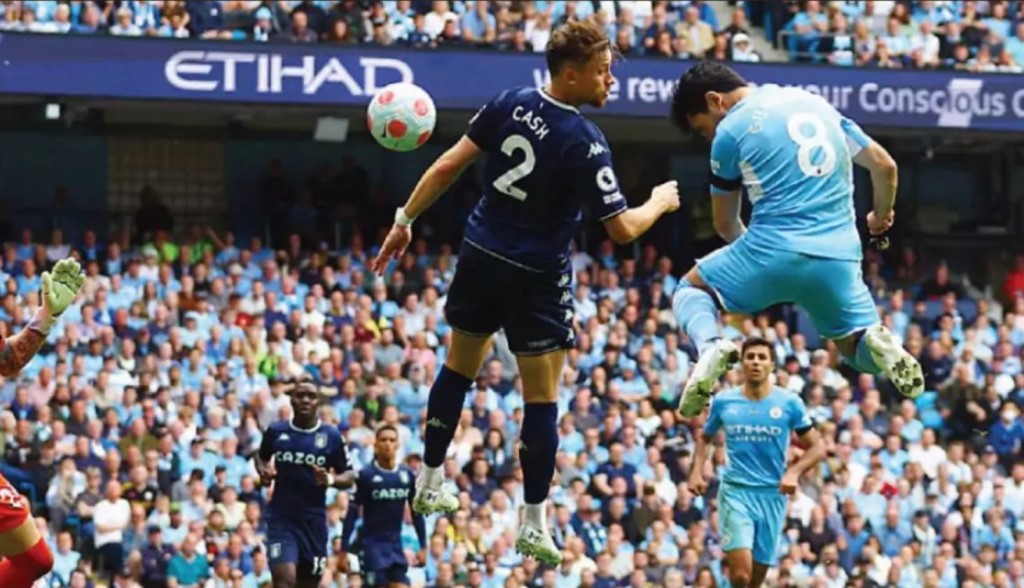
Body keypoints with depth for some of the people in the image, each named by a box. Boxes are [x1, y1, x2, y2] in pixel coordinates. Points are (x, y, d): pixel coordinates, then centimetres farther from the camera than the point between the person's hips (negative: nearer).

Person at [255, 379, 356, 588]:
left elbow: (349, 477, 3)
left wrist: (331, 480, -19)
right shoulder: (276, 431, 1)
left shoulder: (331, 436, -1)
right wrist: (263, 471, 0)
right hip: (281, 517, -1)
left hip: (314, 519, 1)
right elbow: (261, 455, 22)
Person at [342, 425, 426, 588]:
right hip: (372, 544, -4)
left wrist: (423, 546, 10)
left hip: (396, 544, 4)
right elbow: (353, 513, -5)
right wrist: (344, 549, -9)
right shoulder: (365, 475, -8)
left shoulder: (408, 475, 4)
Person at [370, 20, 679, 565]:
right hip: (536, 276, -6)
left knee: (458, 367, 22)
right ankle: (533, 526, 6)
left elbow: (449, 164, -2)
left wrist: (405, 220, 8)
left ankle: (429, 485, 31)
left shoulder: (510, 103, -6)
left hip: (480, 254, 6)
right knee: (542, 398, 4)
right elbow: (622, 228, -17)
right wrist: (660, 203, 3)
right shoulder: (585, 144, -21)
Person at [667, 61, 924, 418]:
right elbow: (884, 165, 16)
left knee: (691, 288, 21)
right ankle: (878, 341, -17)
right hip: (840, 259, 4)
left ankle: (710, 347, -13)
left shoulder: (730, 130, 3)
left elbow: (726, 224, 13)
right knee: (862, 351, 21)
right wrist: (881, 217, 35)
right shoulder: (816, 103, 16)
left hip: (774, 250, -4)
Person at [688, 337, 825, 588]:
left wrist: (794, 472, -15)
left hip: (772, 494, 1)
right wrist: (697, 471, 4)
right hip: (735, 492, -1)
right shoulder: (723, 401, 2)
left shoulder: (790, 403, -1)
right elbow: (705, 438, 20)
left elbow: (817, 448, 2)